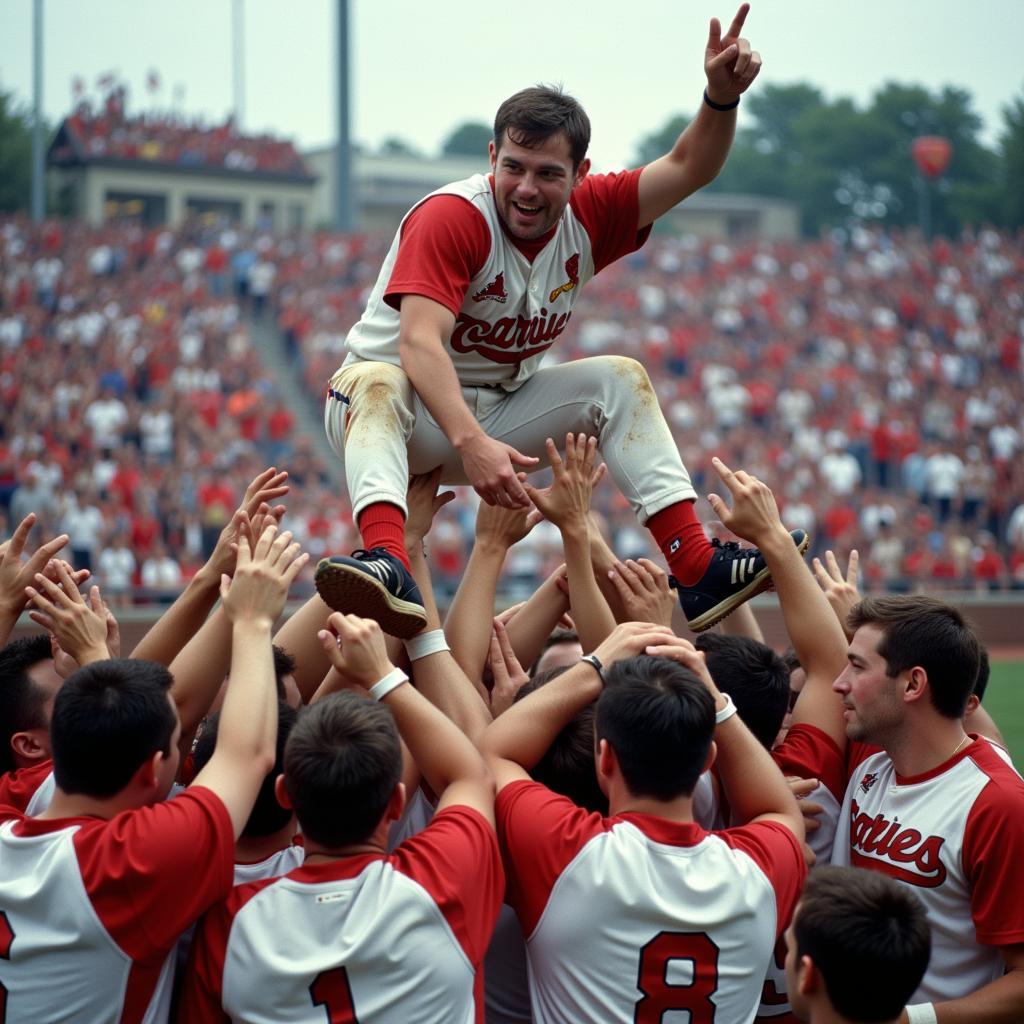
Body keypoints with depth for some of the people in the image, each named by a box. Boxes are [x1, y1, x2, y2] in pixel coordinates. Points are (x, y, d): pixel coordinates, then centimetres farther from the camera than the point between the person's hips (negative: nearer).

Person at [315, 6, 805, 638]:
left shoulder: (587, 216, -4)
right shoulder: (451, 217, -24)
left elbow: (688, 170, -7)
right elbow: (419, 343, -36)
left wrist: (722, 96, -29)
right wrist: (471, 442, -50)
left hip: (500, 408, 6)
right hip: (415, 408, -6)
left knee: (619, 379, -6)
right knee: (377, 383, -37)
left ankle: (699, 569, -15)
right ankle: (387, 561, -62)